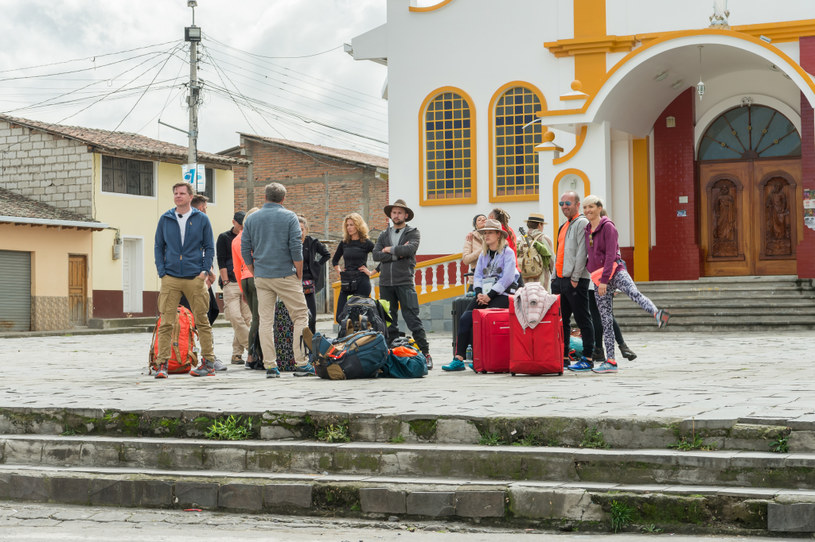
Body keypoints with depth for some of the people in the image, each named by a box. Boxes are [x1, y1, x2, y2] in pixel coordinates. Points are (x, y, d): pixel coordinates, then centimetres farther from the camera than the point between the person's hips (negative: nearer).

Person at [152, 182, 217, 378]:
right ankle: (162, 364, -1)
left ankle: (209, 363, 11)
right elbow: (158, 247, 12)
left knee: (202, 321, 4)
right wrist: (162, 272, 1)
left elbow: (209, 247, 8)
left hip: (195, 278, -1)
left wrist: (205, 271, -2)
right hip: (170, 279, 1)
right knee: (166, 322, -4)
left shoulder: (201, 219, 5)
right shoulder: (165, 219, 9)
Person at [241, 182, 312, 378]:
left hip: (261, 278, 4)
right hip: (286, 275, -4)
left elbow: (245, 251, 7)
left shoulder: (251, 219, 8)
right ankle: (301, 361, -2)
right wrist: (299, 275, 1)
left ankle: (270, 365, 3)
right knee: (301, 316, 4)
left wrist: (256, 274, 15)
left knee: (265, 320, 5)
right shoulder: (289, 217, -2)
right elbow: (296, 248, -8)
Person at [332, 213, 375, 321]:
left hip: (361, 282, -5)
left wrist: (371, 272, -3)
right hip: (346, 282, 5)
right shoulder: (344, 243, 12)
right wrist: (339, 271, 13)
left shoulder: (366, 243, -2)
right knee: (340, 317, -1)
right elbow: (334, 260, 27)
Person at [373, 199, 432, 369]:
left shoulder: (413, 233, 6)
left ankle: (425, 354, -5)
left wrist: (389, 249, -3)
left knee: (413, 319, -9)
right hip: (386, 283, 4)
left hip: (405, 282, -4)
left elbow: (410, 249, -14)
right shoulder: (384, 235, 17)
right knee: (389, 321, 6)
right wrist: (398, 254, -8)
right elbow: (376, 255, 2)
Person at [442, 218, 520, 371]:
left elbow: (507, 278, -10)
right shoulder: (483, 254, 20)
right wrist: (479, 293, -4)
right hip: (484, 295, 6)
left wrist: (490, 295, -15)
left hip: (501, 295, -6)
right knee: (465, 318, -16)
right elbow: (477, 276, 15)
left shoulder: (508, 253, -1)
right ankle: (458, 358, -20)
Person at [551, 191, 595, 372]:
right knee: (561, 320, 10)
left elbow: (582, 252, -14)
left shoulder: (582, 223, -6)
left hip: (576, 280, -9)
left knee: (582, 319, -5)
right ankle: (563, 357, 16)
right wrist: (555, 277, 17)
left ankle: (587, 358, -2)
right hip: (560, 279, 9)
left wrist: (575, 277, -18)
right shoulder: (564, 226, 21)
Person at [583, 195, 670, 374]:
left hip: (614, 270, -7)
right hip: (599, 279, 7)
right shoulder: (587, 230, 17)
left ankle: (658, 314, -62)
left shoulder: (607, 226, -4)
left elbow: (611, 254, -13)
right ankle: (610, 361, 4)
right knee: (605, 320, 3)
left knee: (634, 293, -37)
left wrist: (604, 280, -18)